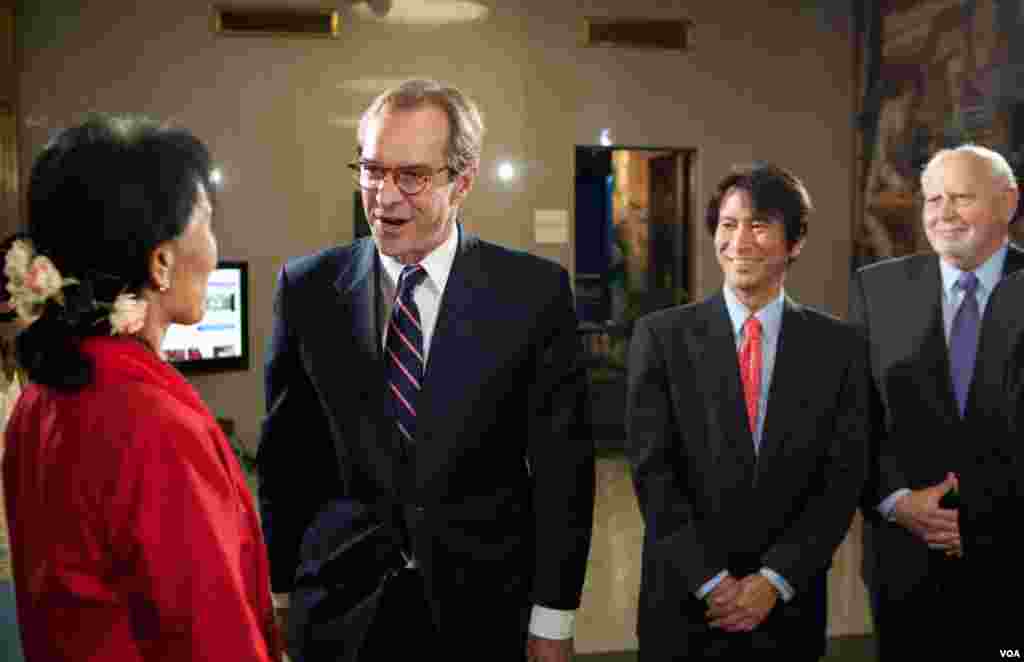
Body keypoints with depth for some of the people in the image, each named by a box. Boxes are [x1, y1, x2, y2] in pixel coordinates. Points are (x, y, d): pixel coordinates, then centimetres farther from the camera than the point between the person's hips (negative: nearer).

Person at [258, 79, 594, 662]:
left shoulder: (535, 291, -8)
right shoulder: (307, 289, -3)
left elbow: (562, 466, -6)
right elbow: (285, 455, 4)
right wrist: (280, 590, 7)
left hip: (484, 613, -1)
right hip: (340, 612, 1)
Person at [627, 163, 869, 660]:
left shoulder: (839, 346, 0)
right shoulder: (661, 336, -5)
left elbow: (843, 477, -4)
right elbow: (652, 470, -8)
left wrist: (773, 580, -12)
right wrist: (712, 581, -13)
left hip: (789, 605, 1)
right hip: (682, 601, -1)